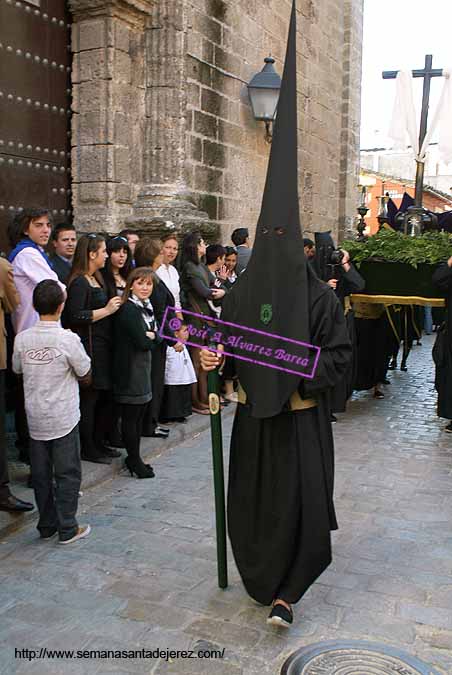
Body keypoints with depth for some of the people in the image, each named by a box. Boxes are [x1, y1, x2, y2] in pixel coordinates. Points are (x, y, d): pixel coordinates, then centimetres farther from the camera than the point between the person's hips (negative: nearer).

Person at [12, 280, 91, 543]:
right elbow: (86, 375, -6)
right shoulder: (68, 339, -17)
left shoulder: (22, 338, -5)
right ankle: (68, 528, 14)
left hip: (35, 419, 4)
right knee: (68, 473, 7)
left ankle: (47, 525, 26)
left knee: (41, 474, 14)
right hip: (64, 418, -4)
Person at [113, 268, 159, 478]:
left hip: (143, 368, 9)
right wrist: (151, 338, 0)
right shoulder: (128, 309, -16)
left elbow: (157, 337, 8)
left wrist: (149, 336, -11)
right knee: (130, 415, 1)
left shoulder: (146, 307, 12)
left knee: (139, 414, 13)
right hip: (130, 369, -9)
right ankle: (134, 460, 10)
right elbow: (143, 343, -19)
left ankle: (134, 458, 22)